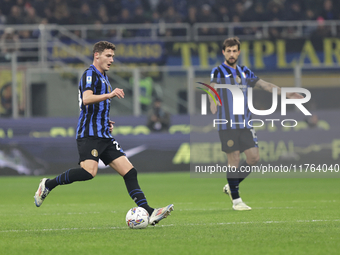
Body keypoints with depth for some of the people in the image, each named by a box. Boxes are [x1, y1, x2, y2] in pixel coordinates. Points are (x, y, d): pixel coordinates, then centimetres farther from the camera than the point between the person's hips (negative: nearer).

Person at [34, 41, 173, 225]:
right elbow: (86, 99, -22)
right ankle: (48, 185, -9)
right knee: (89, 171, -27)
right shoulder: (90, 74, -4)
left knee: (129, 171, -2)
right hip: (89, 134, -9)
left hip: (104, 136, 9)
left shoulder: (103, 78, 25)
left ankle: (149, 213, -7)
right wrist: (109, 95, -32)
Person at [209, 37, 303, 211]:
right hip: (227, 124, -6)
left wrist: (286, 94, 21)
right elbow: (212, 87, -20)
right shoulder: (218, 71, -3)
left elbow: (265, 85, 23)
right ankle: (236, 200, 3)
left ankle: (231, 186, 21)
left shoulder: (244, 72, 15)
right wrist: (213, 102, -40)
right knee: (234, 159, -6)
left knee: (254, 157, 1)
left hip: (245, 124, 6)